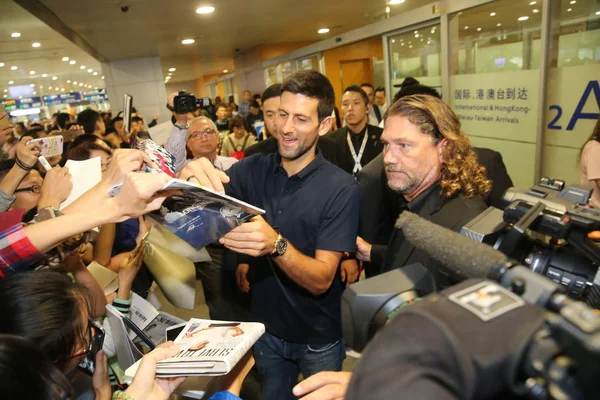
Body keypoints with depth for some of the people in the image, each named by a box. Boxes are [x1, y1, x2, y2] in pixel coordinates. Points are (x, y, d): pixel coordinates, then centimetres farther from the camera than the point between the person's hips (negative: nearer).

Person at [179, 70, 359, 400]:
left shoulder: (341, 188, -21)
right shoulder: (253, 169, -8)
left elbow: (321, 280, -24)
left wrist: (276, 244, -43)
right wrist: (188, 178, -37)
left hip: (318, 338, -3)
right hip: (265, 328, 3)